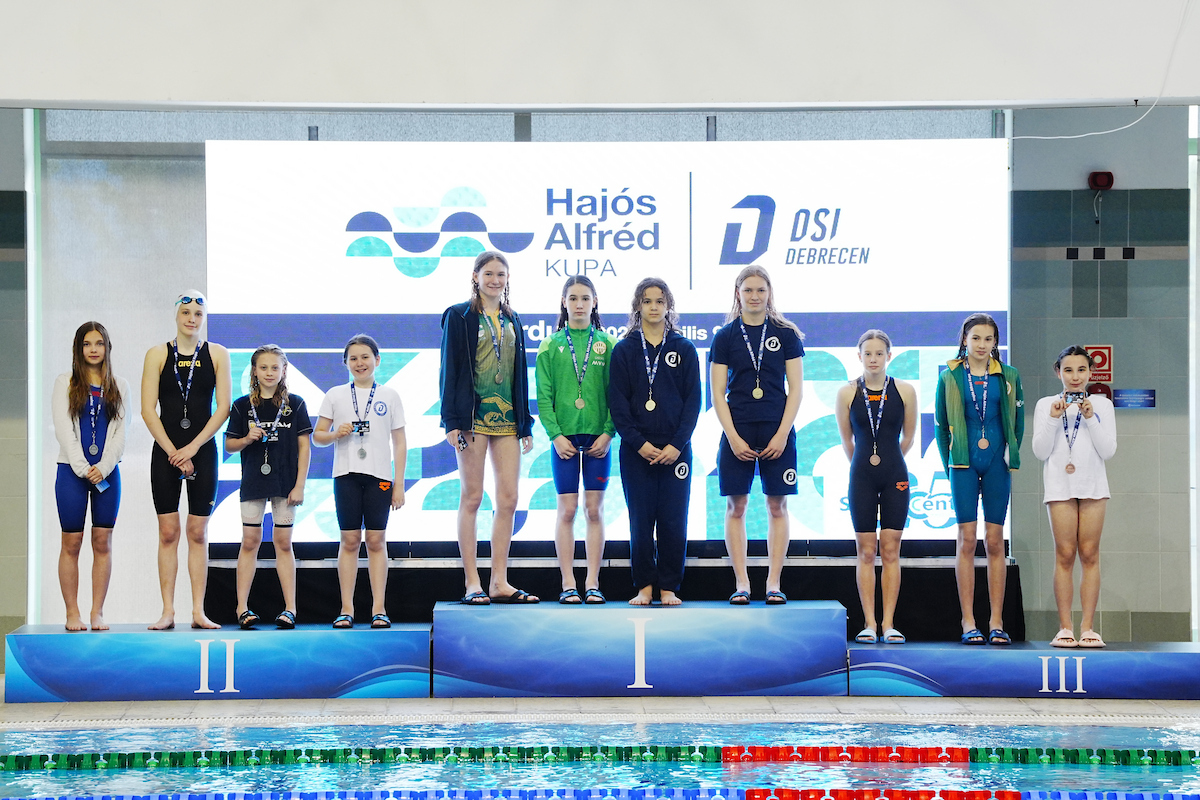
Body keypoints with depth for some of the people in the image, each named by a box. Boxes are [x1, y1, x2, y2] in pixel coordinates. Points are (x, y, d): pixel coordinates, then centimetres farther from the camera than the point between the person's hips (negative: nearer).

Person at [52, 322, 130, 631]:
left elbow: (120, 432, 3)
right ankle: (72, 614, 0)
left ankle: (97, 612, 4)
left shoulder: (119, 386, 10)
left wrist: (103, 467, -10)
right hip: (72, 470, -2)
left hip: (107, 472, 2)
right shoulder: (65, 383, 5)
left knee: (103, 542, 1)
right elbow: (63, 430, -2)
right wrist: (82, 467, -12)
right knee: (71, 543, -2)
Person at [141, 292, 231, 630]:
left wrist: (191, 449, -9)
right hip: (165, 451, 0)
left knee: (198, 533, 1)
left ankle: (198, 611, 2)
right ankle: (168, 611, 1)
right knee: (168, 532, -1)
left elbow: (222, 408, -1)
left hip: (203, 452, 0)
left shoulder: (216, 354, 4)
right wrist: (173, 453, -9)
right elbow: (148, 410, -1)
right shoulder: (158, 355, 3)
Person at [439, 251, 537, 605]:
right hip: (474, 415, -5)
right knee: (472, 497, -3)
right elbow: (449, 370, -3)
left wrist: (526, 424, 14)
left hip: (507, 419, 5)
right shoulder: (459, 316, 1)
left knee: (508, 500, 1)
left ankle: (499, 582, 6)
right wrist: (452, 421, -11)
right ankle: (472, 583, -1)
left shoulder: (512, 320, 16)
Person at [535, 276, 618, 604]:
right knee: (566, 510, -1)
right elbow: (544, 396, 1)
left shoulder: (607, 344, 5)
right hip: (564, 438, 0)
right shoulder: (551, 346, 4)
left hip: (598, 438, 0)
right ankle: (568, 584, 2)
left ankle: (592, 583, 5)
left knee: (594, 509, 1)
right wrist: (555, 434, -10)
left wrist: (608, 432, -9)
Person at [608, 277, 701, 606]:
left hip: (675, 450, 0)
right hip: (636, 451, 0)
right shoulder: (624, 350, 5)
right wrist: (639, 443, -10)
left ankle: (669, 587, 5)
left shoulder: (684, 348, 6)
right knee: (641, 520, 0)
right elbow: (617, 402, 1)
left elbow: (693, 400, 3)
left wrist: (677, 445, -8)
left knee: (673, 521, -2)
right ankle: (644, 587, 7)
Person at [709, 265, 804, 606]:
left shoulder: (785, 334, 3)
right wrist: (733, 437, -8)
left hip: (777, 431, 0)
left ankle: (773, 583, 4)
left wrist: (782, 434, -8)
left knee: (777, 506, 1)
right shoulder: (726, 336, 3)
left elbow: (795, 389, 2)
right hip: (737, 431, 0)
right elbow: (717, 393, 2)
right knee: (735, 507, -1)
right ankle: (741, 583, 3)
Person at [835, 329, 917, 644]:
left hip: (894, 476, 0)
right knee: (866, 551, 1)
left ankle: (888, 624, 1)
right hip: (862, 477, 0)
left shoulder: (905, 391, -2)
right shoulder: (848, 393, -2)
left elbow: (908, 437, 10)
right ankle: (869, 624, 3)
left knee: (890, 550, -1)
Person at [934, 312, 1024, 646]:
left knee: (995, 542, 2)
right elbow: (941, 424, 8)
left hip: (996, 464, 1)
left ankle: (996, 623, 3)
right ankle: (968, 624, 0)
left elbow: (1017, 422, 12)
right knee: (967, 541, -2)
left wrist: (1011, 456, 6)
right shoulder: (950, 377, 3)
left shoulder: (1008, 377, 5)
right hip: (964, 463, -1)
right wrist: (949, 463, 4)